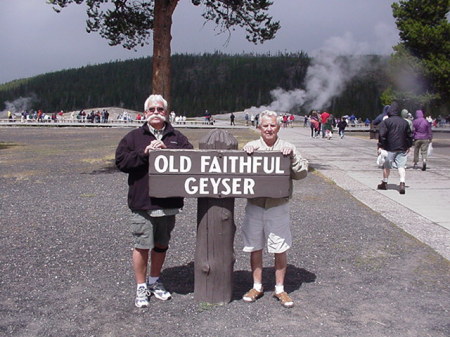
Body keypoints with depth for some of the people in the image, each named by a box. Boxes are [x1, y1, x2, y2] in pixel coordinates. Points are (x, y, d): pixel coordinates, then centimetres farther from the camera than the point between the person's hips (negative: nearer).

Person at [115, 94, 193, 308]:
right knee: (142, 245, 1)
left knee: (161, 244, 15)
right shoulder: (134, 137, 5)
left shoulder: (177, 137, 10)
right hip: (142, 203, -3)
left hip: (169, 203, 3)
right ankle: (141, 287, 17)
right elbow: (121, 161, -6)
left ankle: (155, 281, 34)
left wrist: (167, 151, -17)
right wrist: (144, 153, -16)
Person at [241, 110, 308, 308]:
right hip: (254, 204, 1)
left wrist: (292, 157, -18)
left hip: (278, 205, -1)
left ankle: (279, 289, 21)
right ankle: (257, 286, 27)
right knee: (255, 247, 11)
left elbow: (302, 173, -4)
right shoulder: (250, 147, 4)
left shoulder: (287, 148, 2)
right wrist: (245, 155, -17)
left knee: (280, 249, 5)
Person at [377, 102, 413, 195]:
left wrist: (380, 146, -7)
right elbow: (409, 135, 17)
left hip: (389, 148, -3)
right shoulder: (404, 122, 10)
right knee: (401, 166, -2)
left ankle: (384, 183, 24)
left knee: (386, 166, 11)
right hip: (402, 149, 3)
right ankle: (402, 183, -19)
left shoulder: (386, 121, -5)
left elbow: (382, 135, -11)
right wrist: (408, 146, 26)